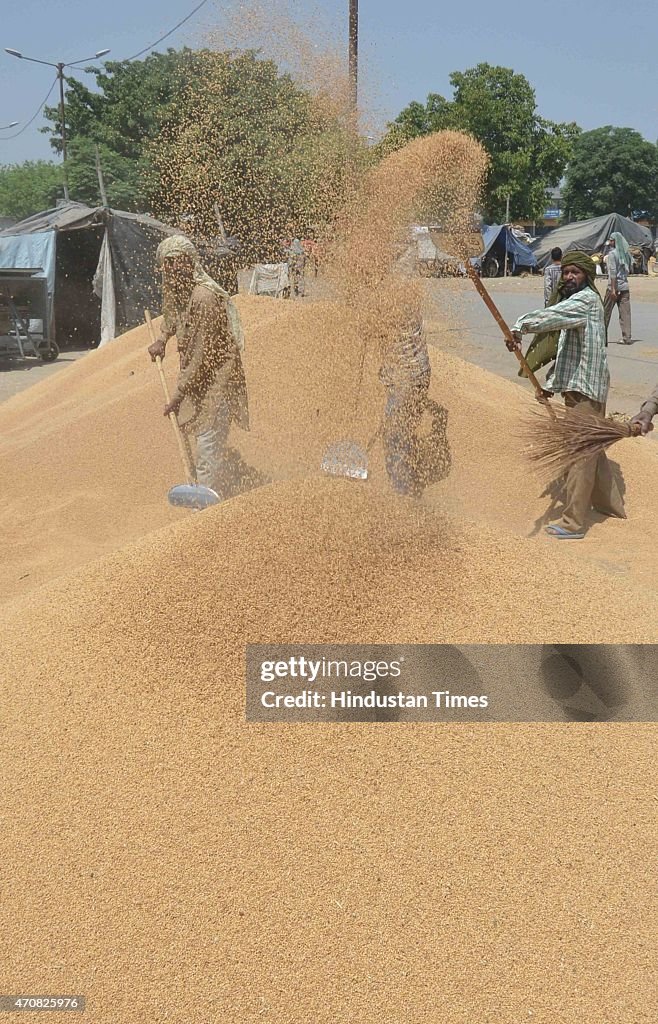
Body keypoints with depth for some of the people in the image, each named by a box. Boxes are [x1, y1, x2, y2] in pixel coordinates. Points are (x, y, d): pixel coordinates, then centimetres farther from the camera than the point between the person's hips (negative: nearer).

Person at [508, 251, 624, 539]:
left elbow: (553, 316, -34)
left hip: (586, 388, -11)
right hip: (577, 387, 11)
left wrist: (520, 326, -43)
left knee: (581, 453, -8)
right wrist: (552, 384, 20)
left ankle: (573, 523, -5)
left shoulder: (587, 299, -12)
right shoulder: (574, 302, 20)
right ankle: (610, 504, 36)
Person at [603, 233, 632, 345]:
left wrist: (613, 289, -16)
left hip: (614, 286, -5)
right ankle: (627, 338, 0)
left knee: (606, 312, 7)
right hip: (625, 287, 5)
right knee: (625, 312, 3)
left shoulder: (612, 253, -9)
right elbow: (629, 269, 11)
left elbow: (613, 272, -14)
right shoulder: (626, 253, 10)